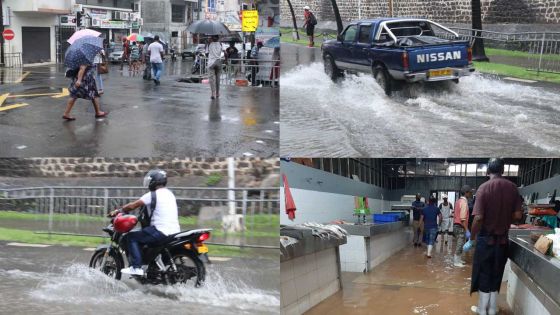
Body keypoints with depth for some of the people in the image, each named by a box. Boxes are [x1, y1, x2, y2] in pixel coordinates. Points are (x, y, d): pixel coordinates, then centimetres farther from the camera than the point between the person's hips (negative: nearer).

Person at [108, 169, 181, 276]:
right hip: (175, 231, 9)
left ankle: (136, 267, -10)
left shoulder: (153, 194, -7)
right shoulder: (170, 194, 17)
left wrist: (118, 211, 9)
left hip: (161, 231, -9)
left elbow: (133, 206, -6)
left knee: (132, 237, 0)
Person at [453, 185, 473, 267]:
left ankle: (458, 259, 26)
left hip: (456, 225, 10)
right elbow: (463, 218, -23)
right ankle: (456, 261, 0)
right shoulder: (464, 202, -17)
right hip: (460, 226, -10)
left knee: (460, 244, 18)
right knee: (460, 244, -4)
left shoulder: (459, 201, 12)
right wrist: (467, 230, -22)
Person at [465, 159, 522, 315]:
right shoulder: (512, 187, -4)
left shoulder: (484, 188, -14)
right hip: (503, 239, 3)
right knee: (496, 274, 16)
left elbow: (478, 218, -19)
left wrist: (472, 239, -8)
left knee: (483, 274, 8)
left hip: (486, 238, -3)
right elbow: (518, 215, -3)